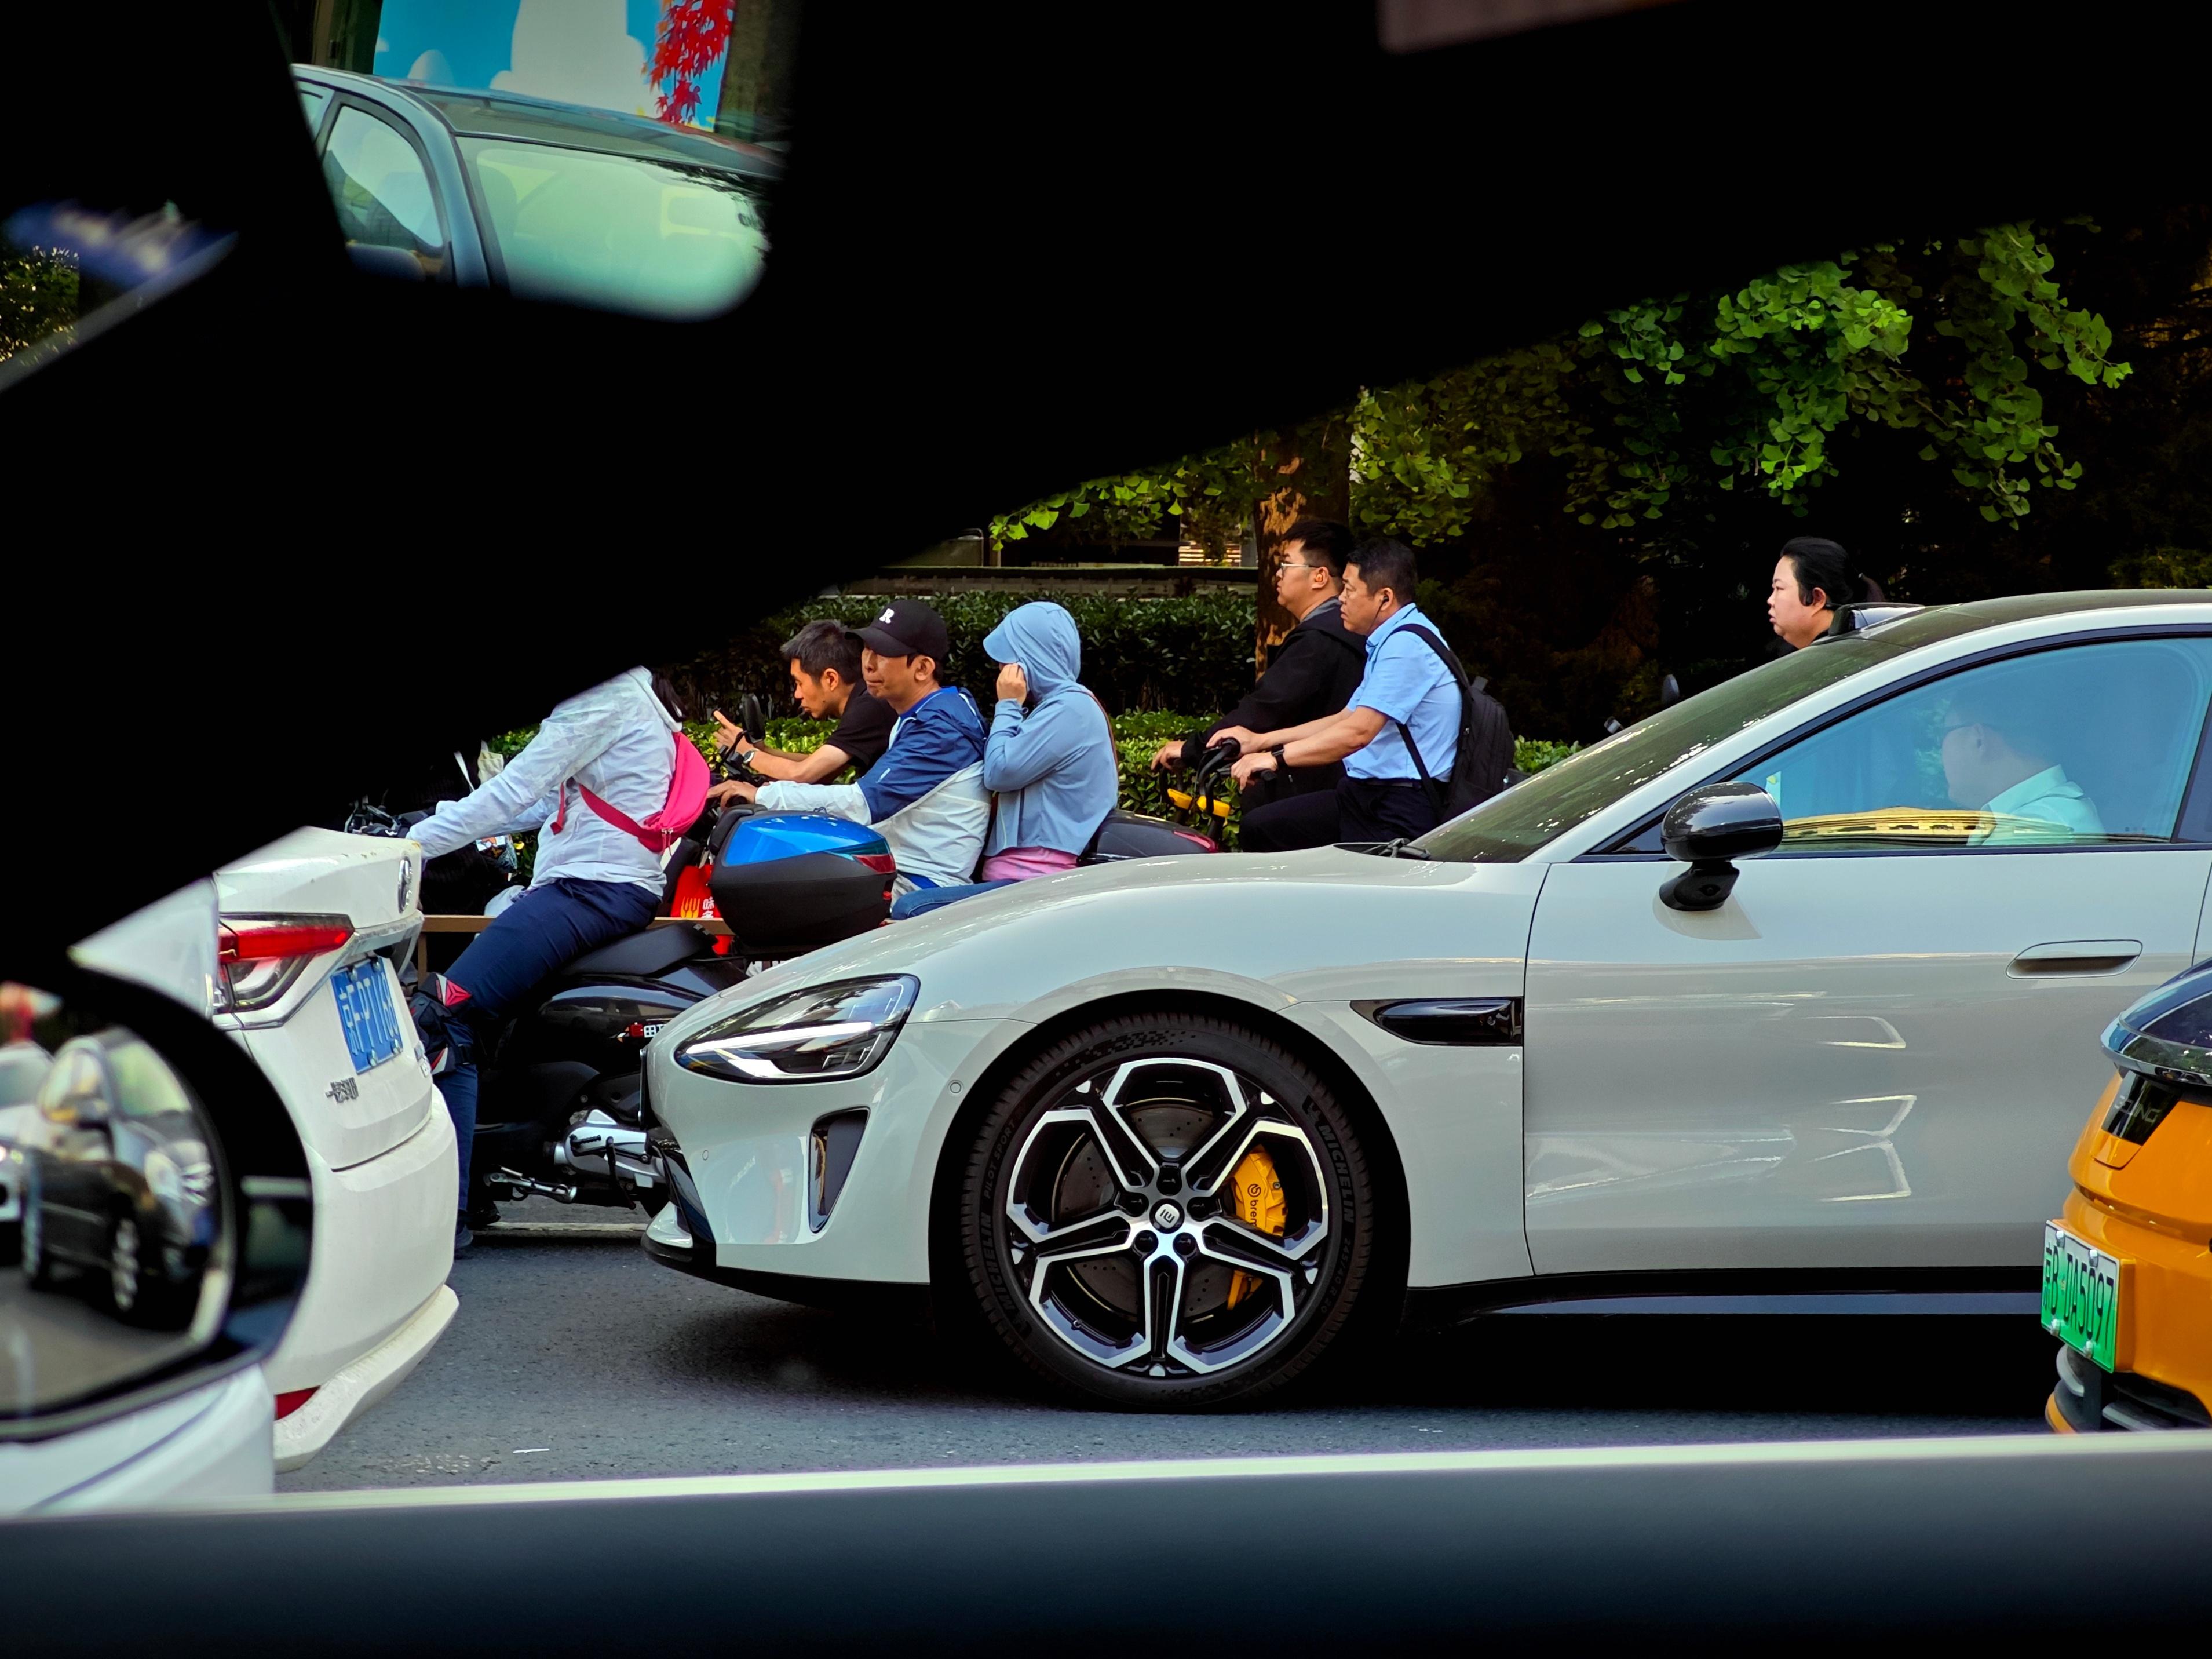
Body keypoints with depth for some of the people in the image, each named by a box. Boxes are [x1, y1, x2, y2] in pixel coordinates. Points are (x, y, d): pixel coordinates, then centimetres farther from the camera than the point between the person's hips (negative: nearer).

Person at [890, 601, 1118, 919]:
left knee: (909, 911, -23)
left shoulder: (1071, 710, -13)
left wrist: (1008, 706, -2)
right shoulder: (1072, 705, 21)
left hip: (1039, 882, -11)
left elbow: (1000, 771, -13)